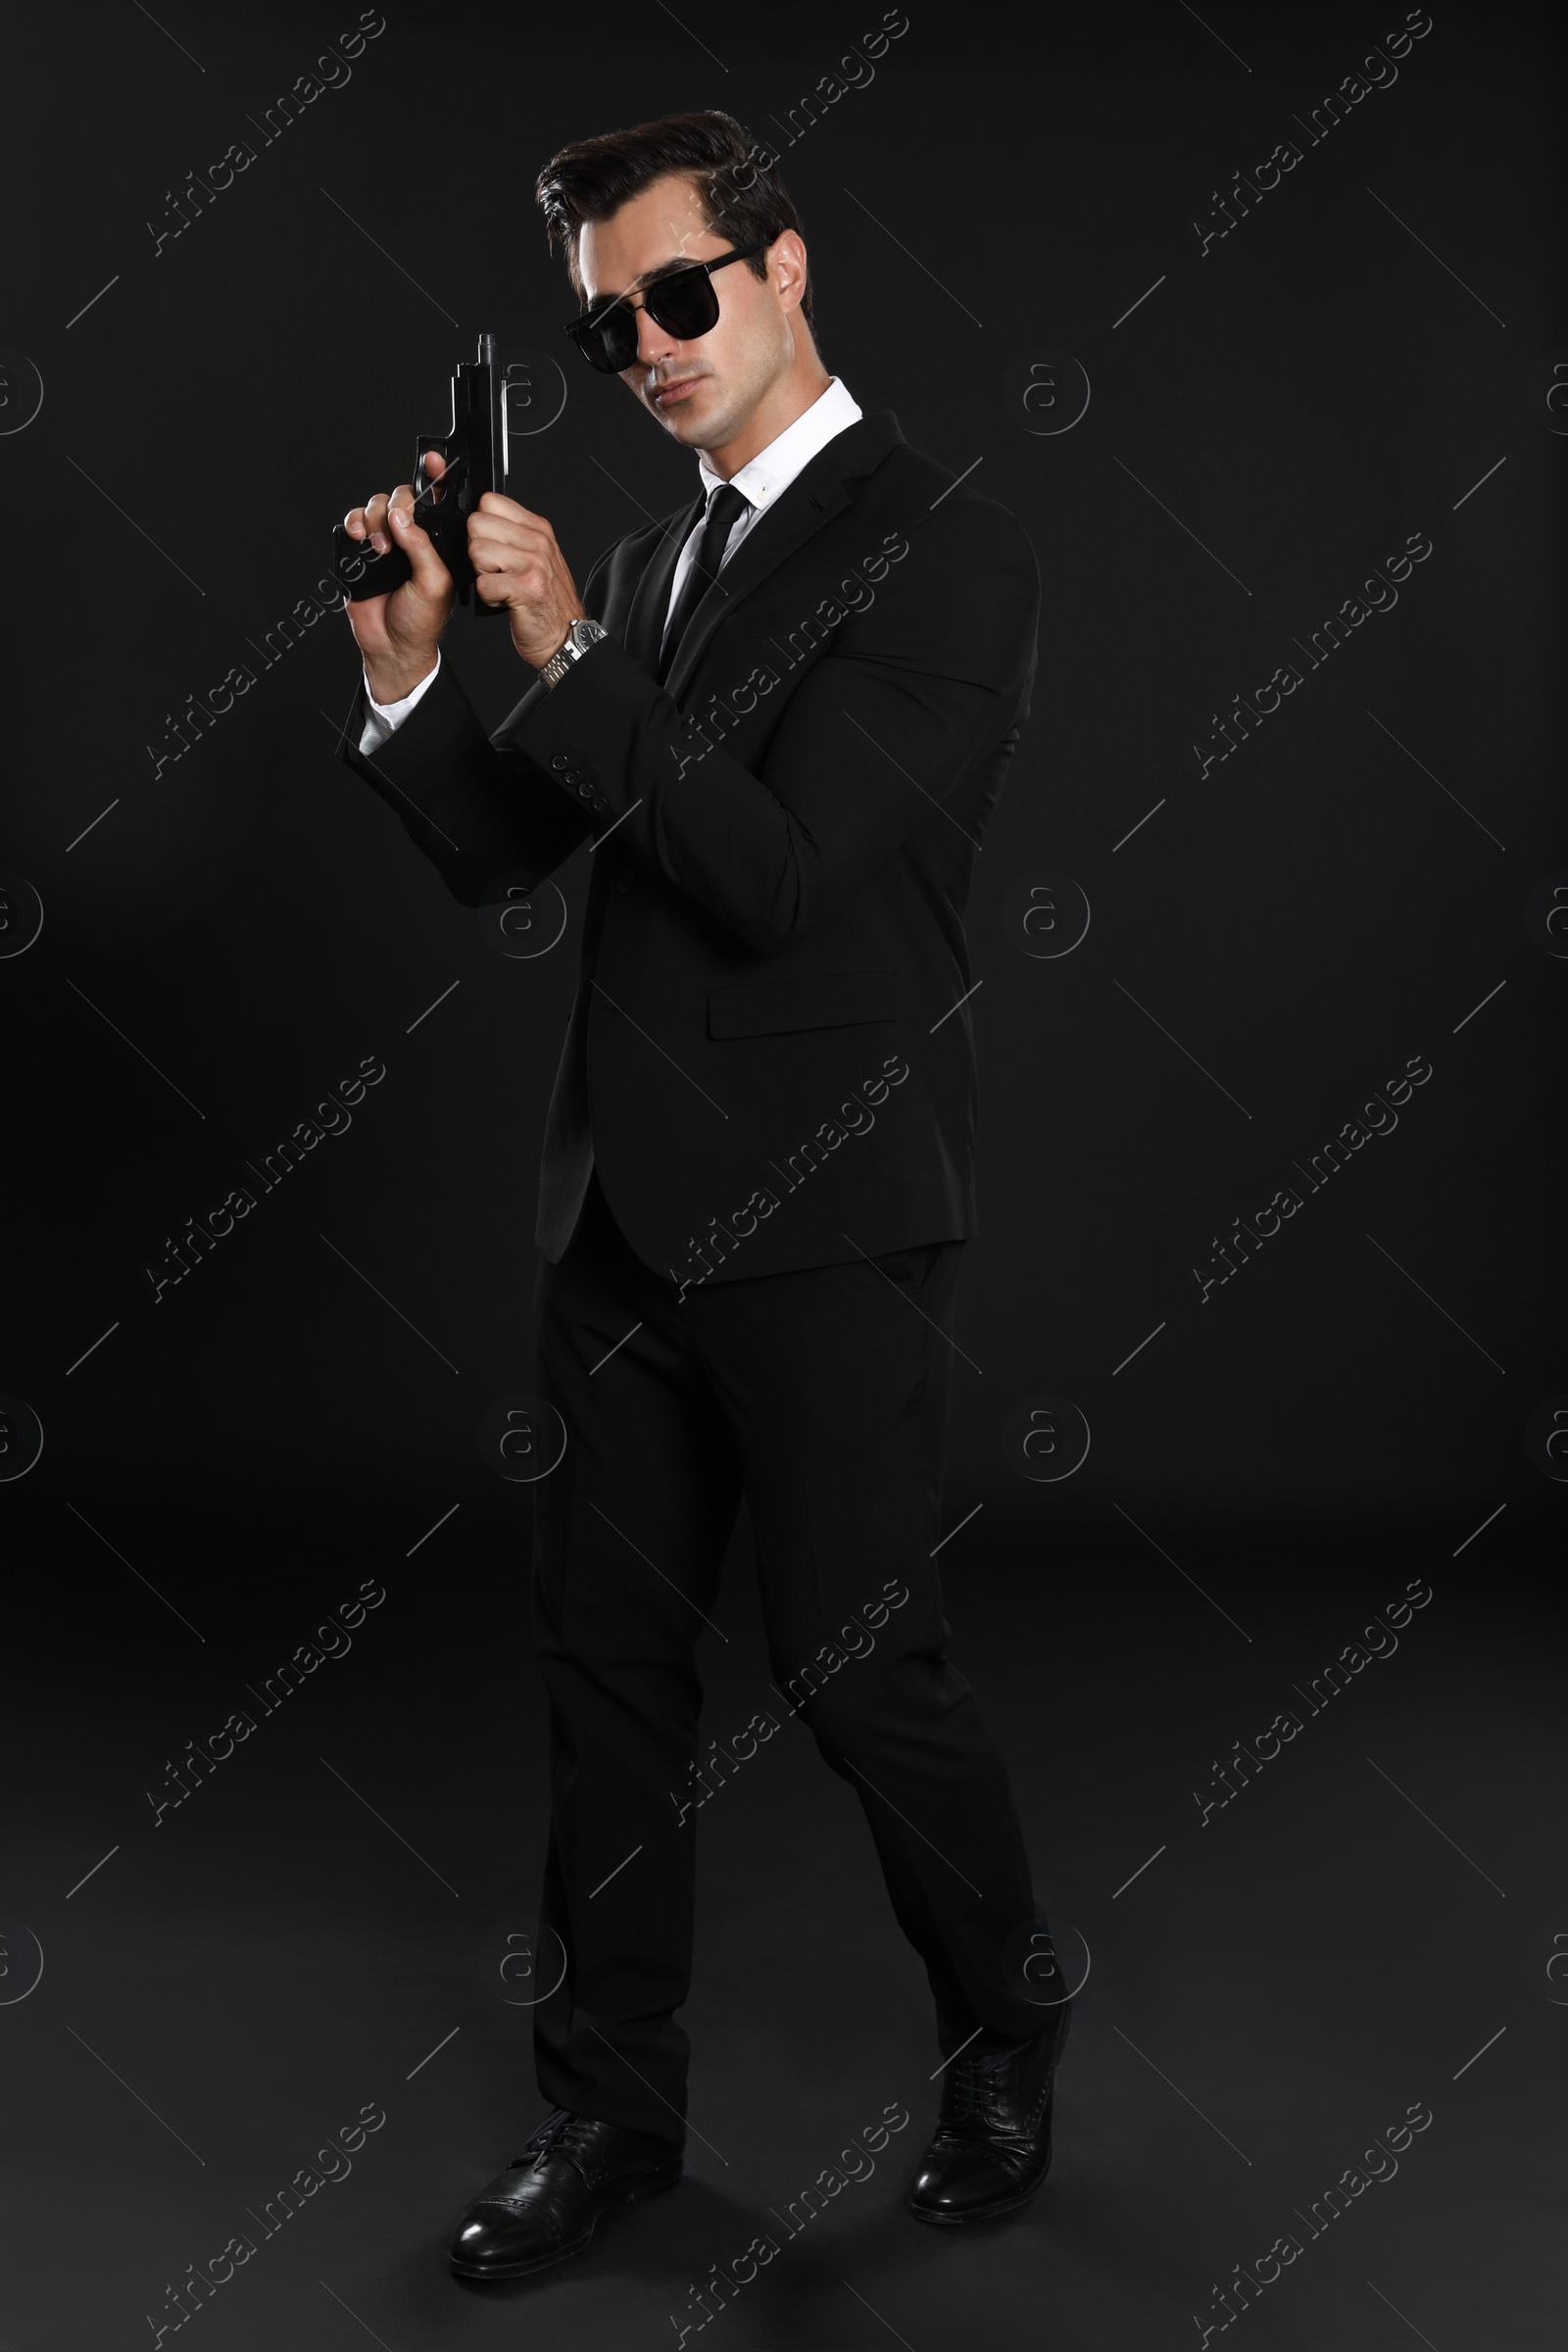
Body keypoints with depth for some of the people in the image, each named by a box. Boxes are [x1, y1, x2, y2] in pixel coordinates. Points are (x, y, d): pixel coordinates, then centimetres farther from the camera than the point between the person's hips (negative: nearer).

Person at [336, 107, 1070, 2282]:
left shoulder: (943, 549, -8)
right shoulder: (659, 559, 14)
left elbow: (782, 872, -18)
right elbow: (496, 854, 12)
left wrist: (572, 654, -19)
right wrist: (406, 671, -4)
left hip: (828, 1216, -7)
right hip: (631, 1198, 7)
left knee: (856, 1657, 2)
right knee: (608, 1653, 11)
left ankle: (1007, 2038, 28)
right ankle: (611, 2106, 26)